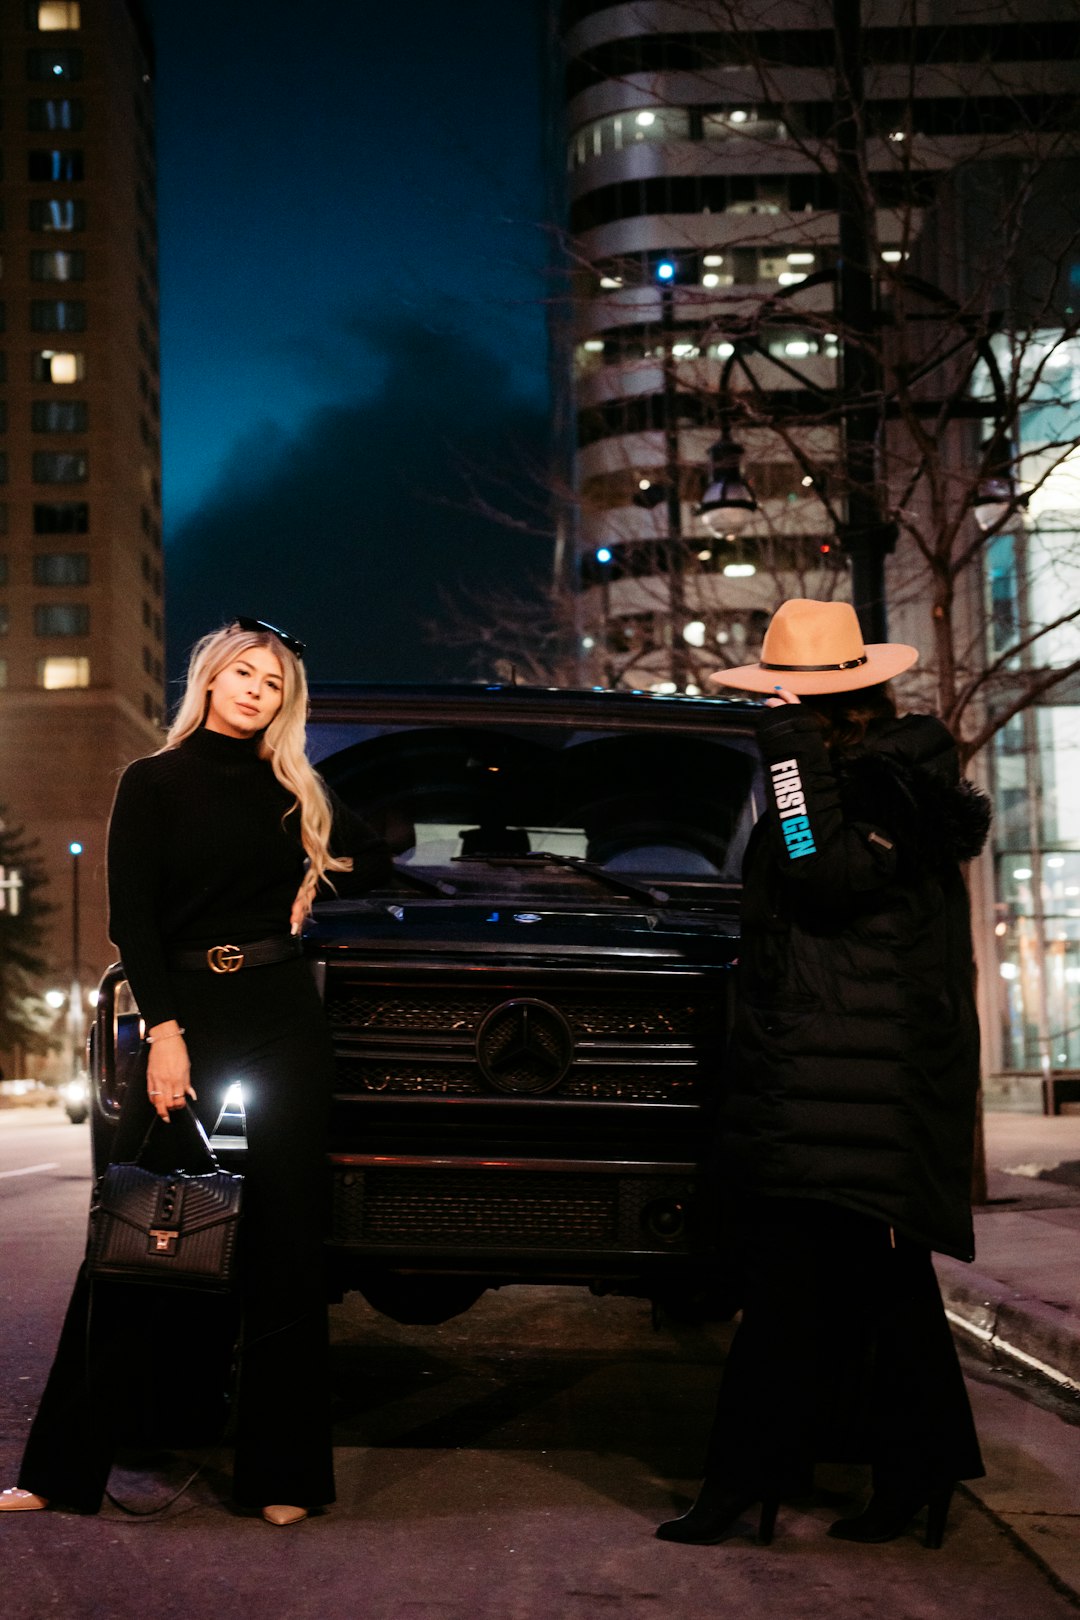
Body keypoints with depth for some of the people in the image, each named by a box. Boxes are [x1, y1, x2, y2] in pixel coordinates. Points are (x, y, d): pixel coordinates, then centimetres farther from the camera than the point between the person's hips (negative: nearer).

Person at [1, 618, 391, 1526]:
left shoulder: (294, 795, 13)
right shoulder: (153, 784, 5)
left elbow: (377, 861, 29)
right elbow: (132, 918, -3)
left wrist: (312, 885, 13)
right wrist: (164, 1030, -13)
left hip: (283, 1024, 2)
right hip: (186, 1017, -2)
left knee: (283, 1246, 3)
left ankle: (283, 1474, 8)